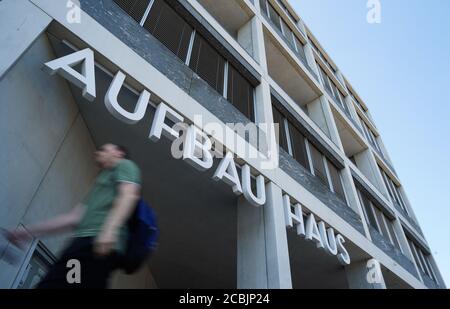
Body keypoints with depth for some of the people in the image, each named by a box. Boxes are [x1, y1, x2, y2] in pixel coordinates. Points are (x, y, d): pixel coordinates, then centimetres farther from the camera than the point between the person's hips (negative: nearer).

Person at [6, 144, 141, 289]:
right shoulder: (103, 180, 38)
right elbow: (74, 217, 33)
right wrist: (28, 232, 31)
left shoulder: (124, 165, 14)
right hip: (87, 242, 8)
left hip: (98, 242, -8)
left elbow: (129, 195, -8)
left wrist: (110, 229, -25)